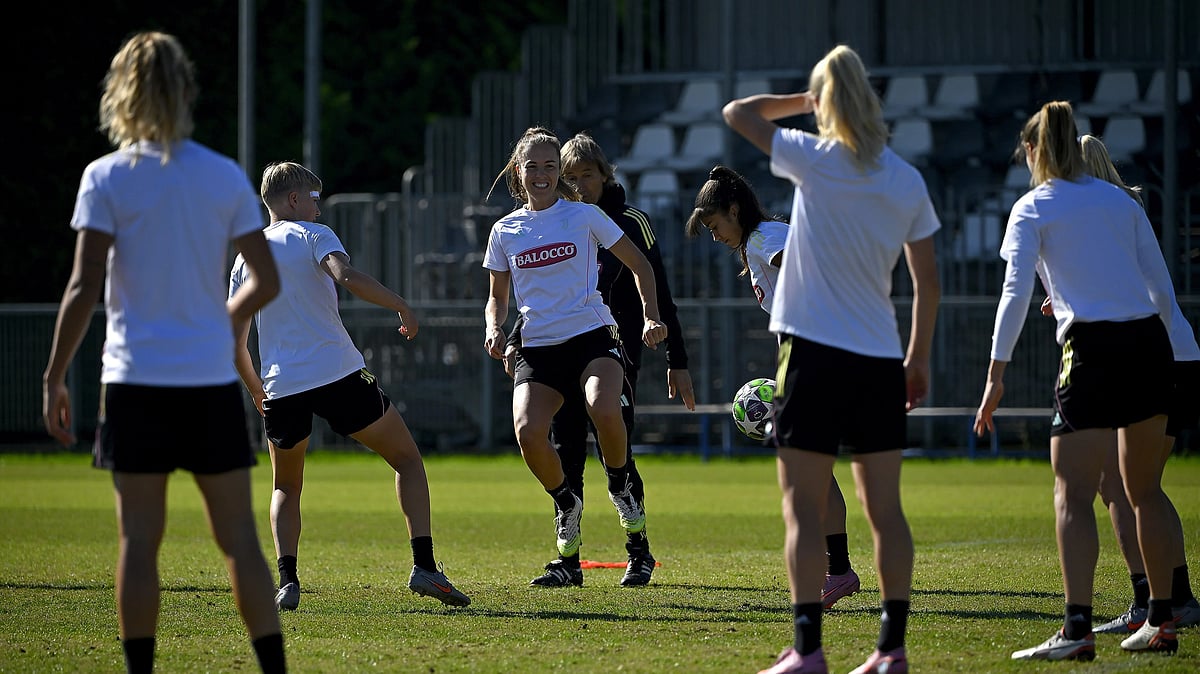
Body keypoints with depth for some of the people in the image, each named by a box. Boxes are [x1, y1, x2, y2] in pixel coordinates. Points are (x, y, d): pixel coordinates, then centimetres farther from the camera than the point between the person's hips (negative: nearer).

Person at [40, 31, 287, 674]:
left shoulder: (107, 178, -5)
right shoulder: (226, 178, 3)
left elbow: (83, 287, -10)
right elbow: (267, 280, 5)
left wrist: (54, 375, -3)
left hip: (136, 381, -2)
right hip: (213, 382, 2)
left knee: (138, 539, 3)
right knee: (239, 537, 5)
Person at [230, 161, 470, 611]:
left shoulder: (246, 258, 17)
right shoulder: (311, 236, 3)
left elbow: (234, 342, 17)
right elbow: (348, 277, -19)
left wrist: (256, 390, 31)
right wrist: (402, 307, -7)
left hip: (282, 387, 4)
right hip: (339, 373, -4)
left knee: (286, 488, 24)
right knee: (407, 459, 11)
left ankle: (287, 582, 0)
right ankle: (424, 565, -5)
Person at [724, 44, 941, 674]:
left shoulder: (816, 160, -7)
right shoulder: (906, 180, 5)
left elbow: (737, 113, 5)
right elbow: (928, 280, 9)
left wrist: (805, 98, 17)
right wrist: (919, 357, 19)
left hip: (815, 353, -4)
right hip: (882, 361, 4)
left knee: (804, 510, -3)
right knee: (884, 509, 8)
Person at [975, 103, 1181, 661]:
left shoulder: (1033, 208, 3)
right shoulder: (1120, 201, 16)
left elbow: (1016, 291, -8)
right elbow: (1164, 289, 14)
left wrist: (996, 374, -10)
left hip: (1093, 349, -5)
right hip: (1149, 343, 5)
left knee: (1074, 495, -7)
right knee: (1145, 489, 16)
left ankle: (1077, 629, -19)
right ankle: (1161, 621, 19)